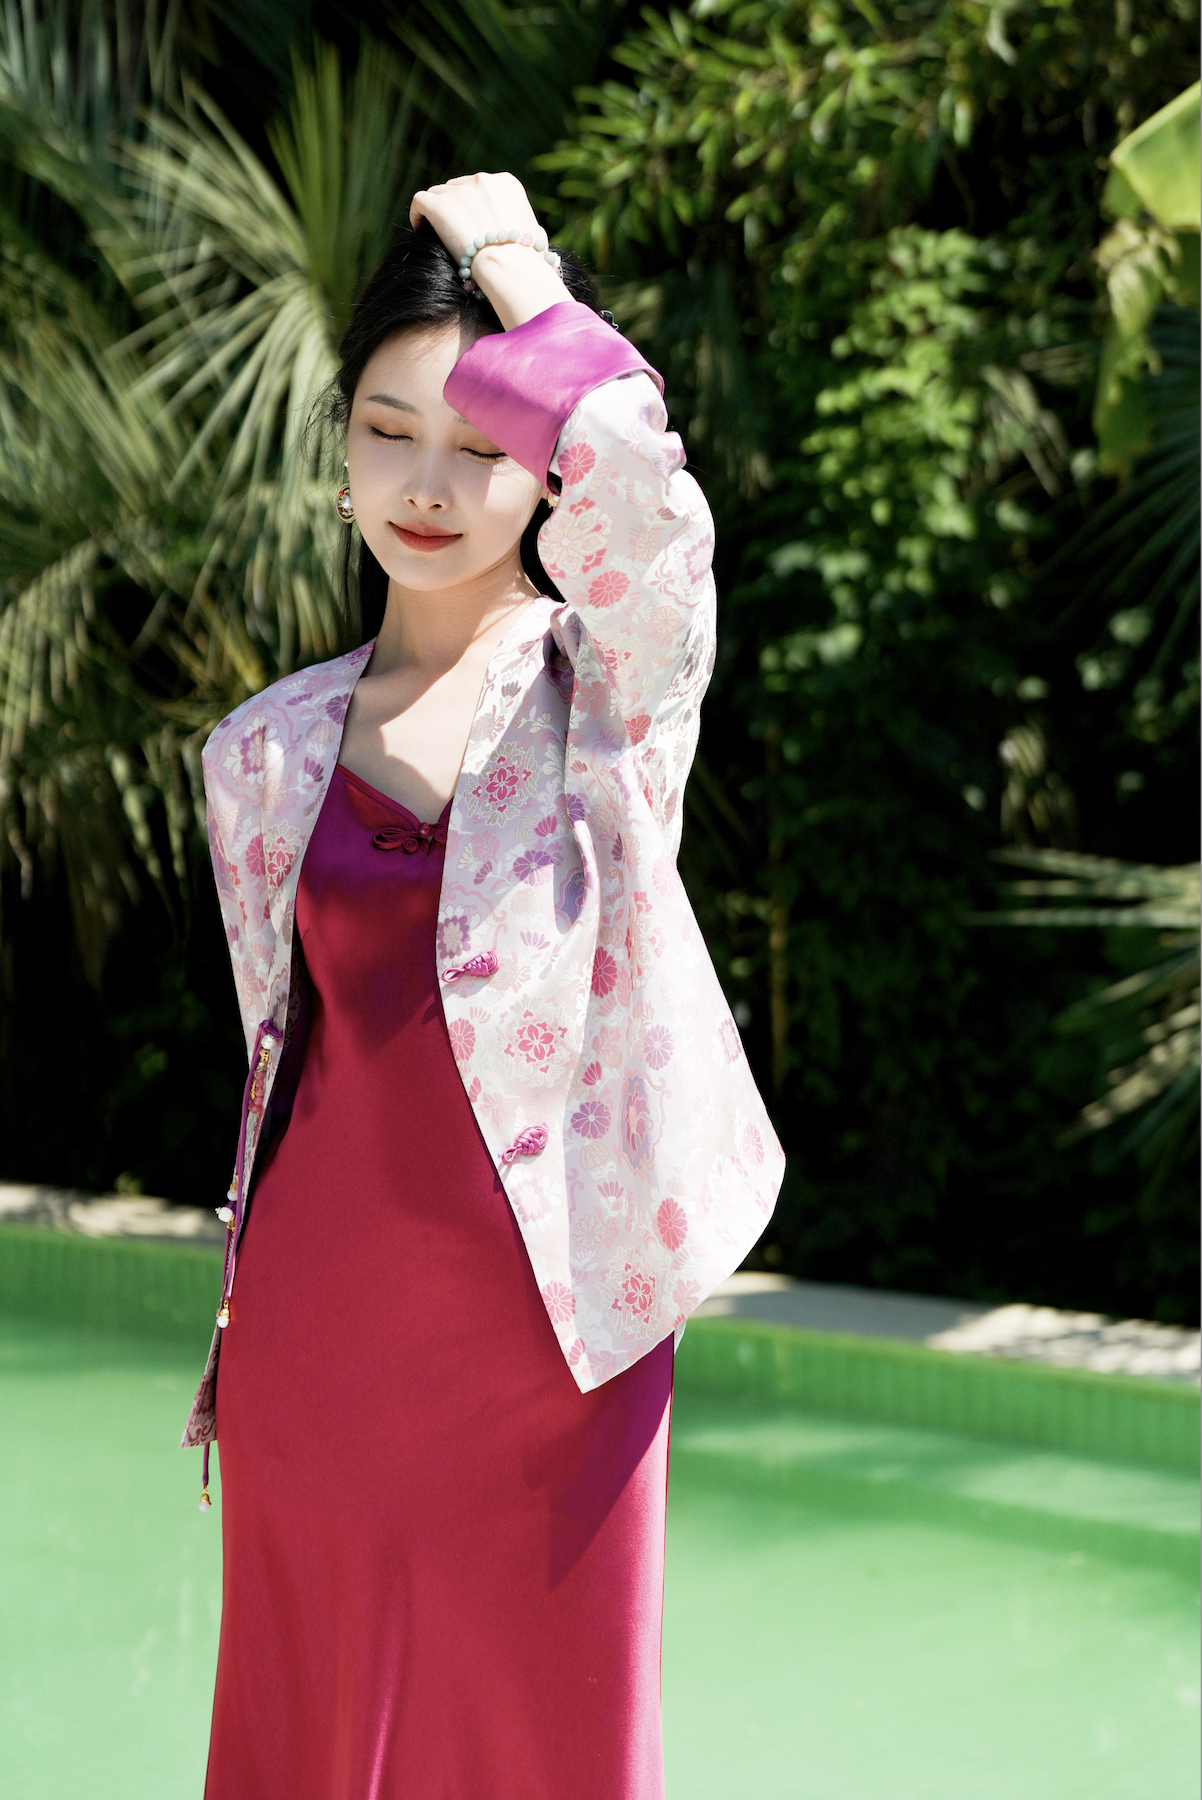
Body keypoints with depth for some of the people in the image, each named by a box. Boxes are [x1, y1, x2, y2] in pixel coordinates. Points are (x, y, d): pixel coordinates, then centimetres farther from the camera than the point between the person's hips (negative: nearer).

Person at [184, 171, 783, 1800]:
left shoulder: (611, 682, -4)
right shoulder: (268, 752, 7)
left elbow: (643, 503, -27)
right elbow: (280, 1050, 13)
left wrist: (525, 283, -13)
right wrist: (241, 1323, 14)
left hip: (538, 1322, -3)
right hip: (316, 1333, 3)